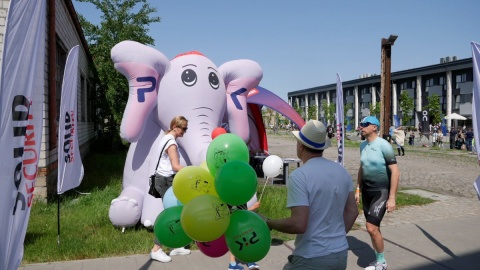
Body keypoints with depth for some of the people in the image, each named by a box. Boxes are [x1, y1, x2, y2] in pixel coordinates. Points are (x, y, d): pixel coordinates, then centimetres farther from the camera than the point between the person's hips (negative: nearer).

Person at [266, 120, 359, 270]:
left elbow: (298, 224, -24)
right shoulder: (342, 171, 2)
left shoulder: (299, 176, -19)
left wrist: (269, 223, -10)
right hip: (340, 254, 6)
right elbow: (352, 211, 9)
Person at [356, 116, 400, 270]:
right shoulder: (363, 145, 5)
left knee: (371, 227, -12)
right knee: (374, 227, 14)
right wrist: (358, 190, 15)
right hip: (366, 190, 7)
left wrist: (392, 198, -19)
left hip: (381, 191, -7)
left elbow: (395, 172, -16)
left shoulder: (383, 145, -16)